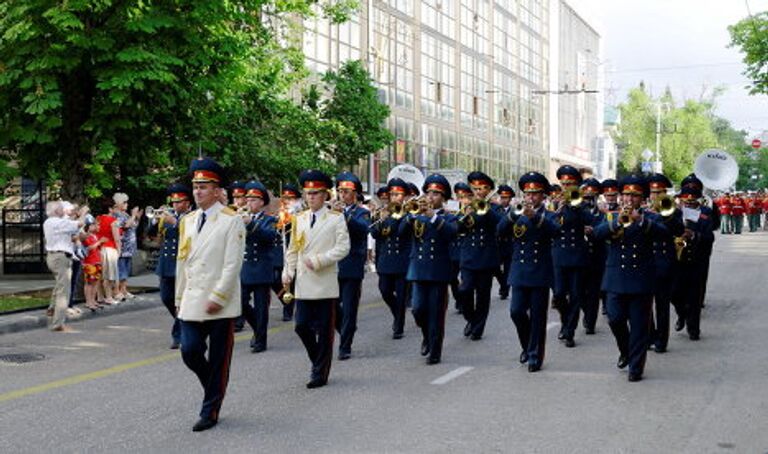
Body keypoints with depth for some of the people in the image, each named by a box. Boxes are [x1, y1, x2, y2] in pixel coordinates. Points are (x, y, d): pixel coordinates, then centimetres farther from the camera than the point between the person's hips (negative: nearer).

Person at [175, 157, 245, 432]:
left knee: (218, 359, 3)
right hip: (192, 302, 5)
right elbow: (182, 262, 15)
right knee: (190, 351, 1)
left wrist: (217, 297, -17)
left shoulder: (232, 221, -7)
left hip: (221, 304, -5)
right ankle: (215, 388, 27)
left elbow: (233, 264, -13)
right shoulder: (187, 221, 11)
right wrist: (180, 298, 14)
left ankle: (210, 412, 14)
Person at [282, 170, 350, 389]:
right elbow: (293, 249, 14)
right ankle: (318, 361, 26)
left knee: (324, 330, 2)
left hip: (325, 283, -4)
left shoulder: (336, 218, -1)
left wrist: (318, 260, -17)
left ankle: (320, 373, 11)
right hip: (303, 284, 4)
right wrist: (288, 271, -1)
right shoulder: (299, 219, 12)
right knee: (302, 326, 4)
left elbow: (343, 248, -9)